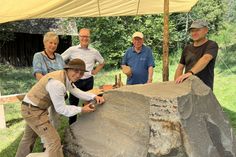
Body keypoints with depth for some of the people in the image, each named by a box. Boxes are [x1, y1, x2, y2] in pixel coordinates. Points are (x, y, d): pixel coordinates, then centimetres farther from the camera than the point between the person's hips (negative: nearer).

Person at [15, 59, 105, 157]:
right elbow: (61, 109, -24)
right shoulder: (57, 83, -32)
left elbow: (77, 92, 8)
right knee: (54, 141, -9)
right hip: (33, 110, -10)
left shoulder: (66, 77, -2)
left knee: (29, 137, 30)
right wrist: (81, 110, -16)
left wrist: (94, 97, -5)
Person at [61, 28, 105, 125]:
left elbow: (102, 62, 20)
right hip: (75, 81, -2)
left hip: (89, 81, 2)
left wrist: (95, 71, 8)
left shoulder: (94, 52, 4)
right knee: (73, 104, 6)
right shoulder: (72, 50, -3)